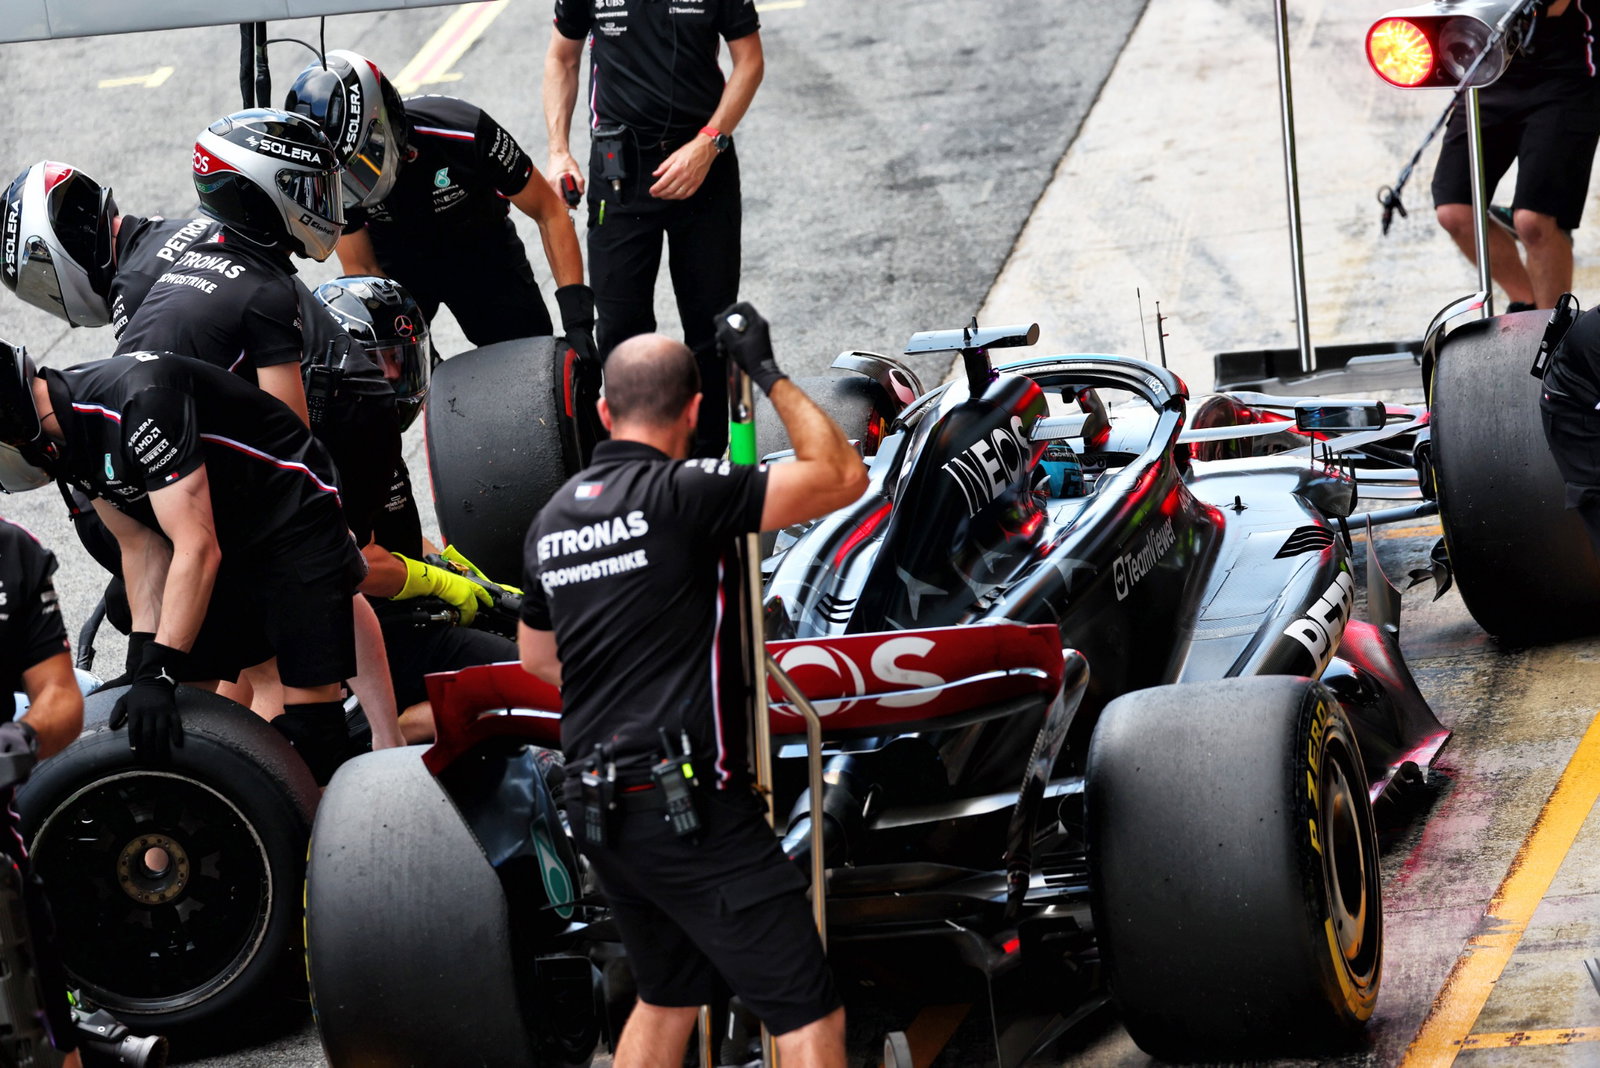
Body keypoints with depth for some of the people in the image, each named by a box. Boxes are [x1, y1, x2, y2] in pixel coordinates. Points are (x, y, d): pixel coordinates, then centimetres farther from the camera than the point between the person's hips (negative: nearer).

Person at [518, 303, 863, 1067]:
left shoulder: (553, 519, 12)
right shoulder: (682, 492, -11)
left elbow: (537, 658, 28)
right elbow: (841, 479, -10)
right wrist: (768, 374, 0)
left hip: (595, 805, 8)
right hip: (689, 804, -8)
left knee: (667, 998, 26)